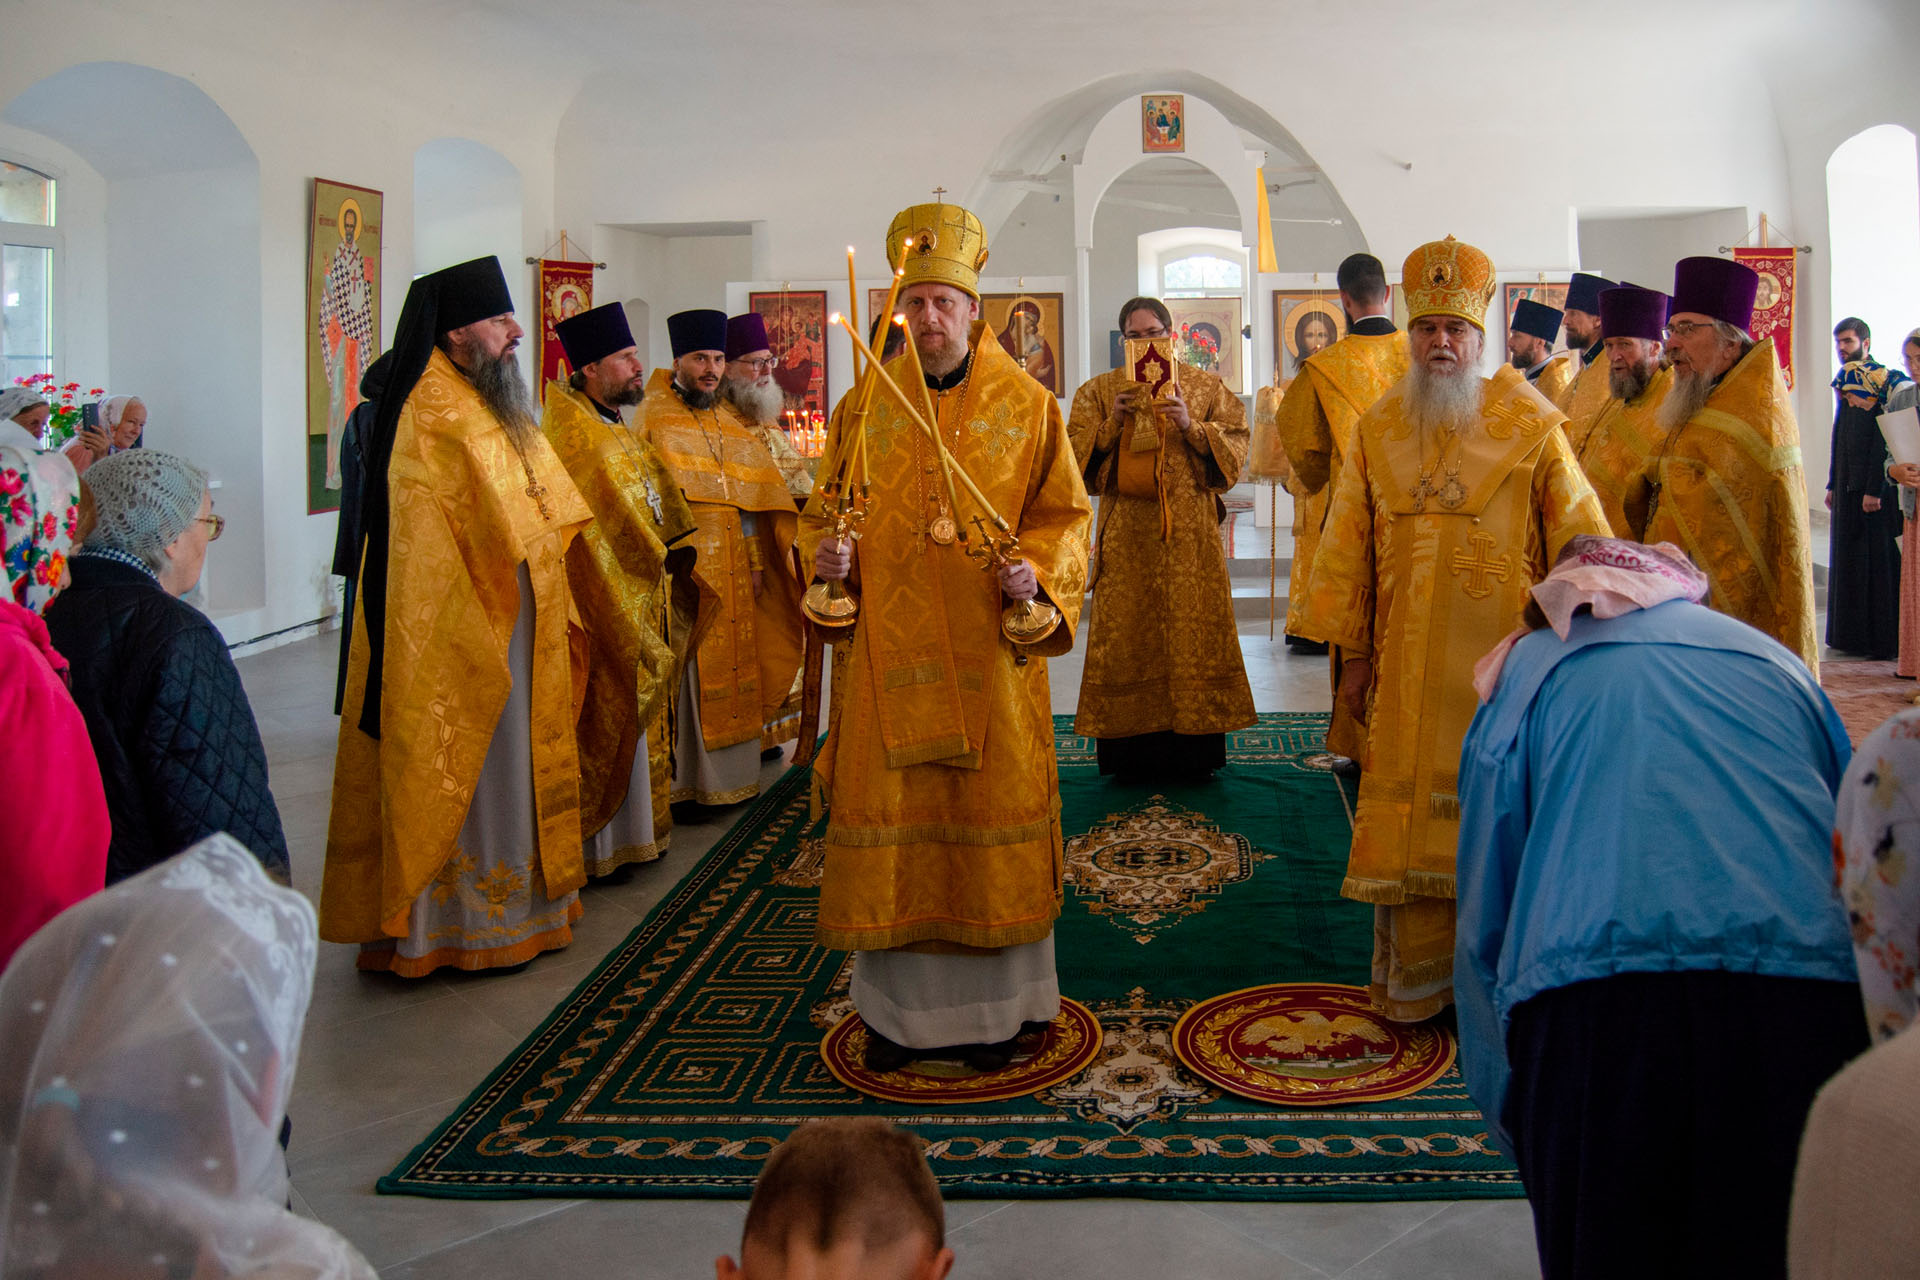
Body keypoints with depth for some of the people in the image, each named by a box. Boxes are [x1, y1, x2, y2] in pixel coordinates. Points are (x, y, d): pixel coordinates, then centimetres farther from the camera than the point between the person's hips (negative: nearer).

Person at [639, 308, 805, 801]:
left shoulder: (735, 426, 15)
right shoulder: (653, 417, -2)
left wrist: (756, 562, 11)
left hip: (732, 571, 6)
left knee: (731, 663, 10)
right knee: (683, 666, -6)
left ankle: (728, 771, 20)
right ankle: (681, 779, 0)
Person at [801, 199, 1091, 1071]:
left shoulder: (1029, 406, 3)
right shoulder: (864, 407, 8)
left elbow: (1065, 515, 3)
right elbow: (824, 513, 13)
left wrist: (1037, 574, -16)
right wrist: (827, 557, -8)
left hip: (990, 652, -1)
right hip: (890, 652, 2)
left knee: (991, 815, 5)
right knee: (890, 816, 5)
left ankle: (992, 1005, 20)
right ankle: (896, 1002, 19)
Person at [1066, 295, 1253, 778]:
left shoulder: (1205, 387, 8)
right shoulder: (1100, 391, 10)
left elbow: (1236, 445, 2)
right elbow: (1077, 456, 4)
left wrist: (1191, 426, -13)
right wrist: (1112, 423, -12)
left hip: (1190, 533, 0)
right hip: (1126, 535, 1)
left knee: (1192, 629, -1)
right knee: (1127, 634, -1)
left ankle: (1193, 750, 8)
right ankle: (1132, 752, 7)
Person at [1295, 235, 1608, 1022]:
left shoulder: (1530, 427, 0)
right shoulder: (1376, 431, 8)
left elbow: (1580, 540, 0)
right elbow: (1348, 546, 9)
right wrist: (1353, 654, 7)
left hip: (1503, 661, -2)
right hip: (1408, 664, 2)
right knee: (1409, 815, 4)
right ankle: (1414, 981, 16)